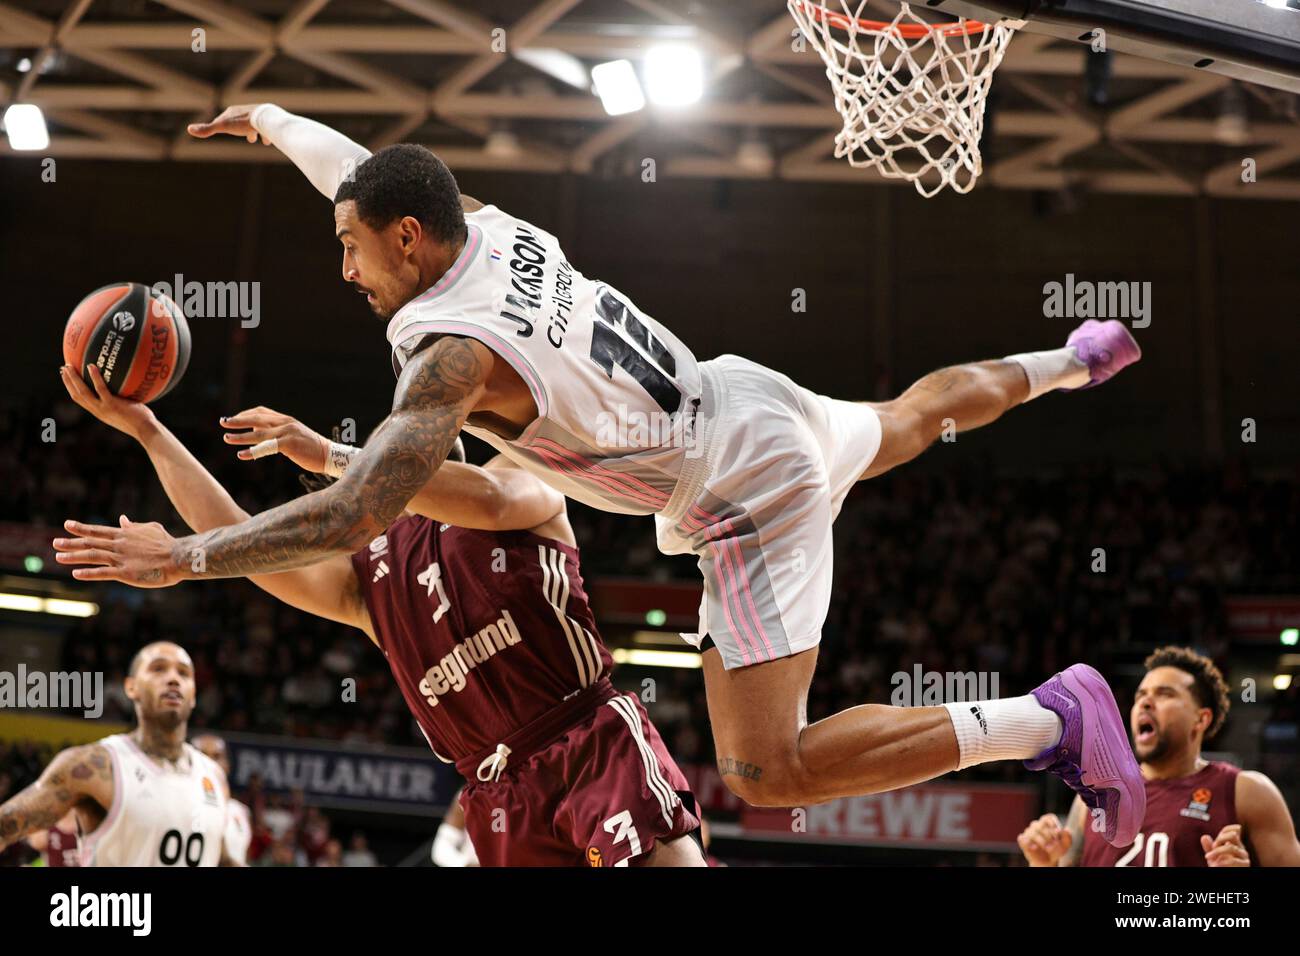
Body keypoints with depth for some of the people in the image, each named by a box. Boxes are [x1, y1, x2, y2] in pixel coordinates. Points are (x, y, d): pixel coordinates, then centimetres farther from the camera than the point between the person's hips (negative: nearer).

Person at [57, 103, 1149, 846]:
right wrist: (270, 121, 32)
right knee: (913, 419, 39)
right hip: (749, 397, 9)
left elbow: (354, 516, -36)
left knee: (769, 772, -15)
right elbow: (369, 171, 17)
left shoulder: (455, 350, -28)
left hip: (752, 499, -9)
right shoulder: (493, 227, -5)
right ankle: (1075, 362, 60)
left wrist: (185, 557, -28)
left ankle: (1051, 720, -14)